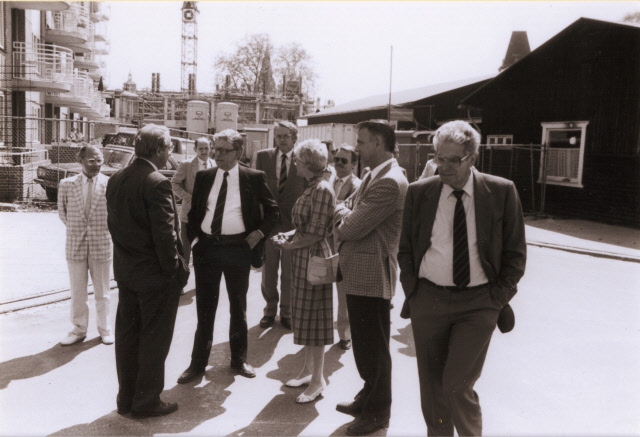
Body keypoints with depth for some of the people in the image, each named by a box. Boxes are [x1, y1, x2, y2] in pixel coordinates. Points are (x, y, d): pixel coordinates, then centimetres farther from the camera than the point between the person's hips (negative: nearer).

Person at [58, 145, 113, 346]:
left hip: (102, 245, -1)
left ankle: (105, 329, 25)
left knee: (102, 292, 11)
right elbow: (62, 212, 11)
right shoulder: (67, 184, 0)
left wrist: (102, 231, 4)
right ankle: (79, 329, 25)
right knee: (77, 292, 11)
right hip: (75, 245, 1)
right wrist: (76, 230, 7)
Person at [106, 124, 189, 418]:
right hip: (155, 273, -8)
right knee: (154, 338, 6)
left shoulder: (115, 180, 5)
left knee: (127, 335, 16)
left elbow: (113, 223, 10)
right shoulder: (157, 183, -20)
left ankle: (126, 398, 28)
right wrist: (175, 270, -12)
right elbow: (164, 234, -21)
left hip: (125, 272, 8)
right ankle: (146, 401, 17)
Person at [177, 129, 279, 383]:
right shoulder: (203, 177, 7)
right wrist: (193, 238, 0)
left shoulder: (254, 178, -1)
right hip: (207, 247, 2)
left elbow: (272, 210, 5)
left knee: (238, 307, 13)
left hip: (238, 248, -2)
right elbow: (194, 211, 13)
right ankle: (198, 362, 20)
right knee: (205, 307, 8)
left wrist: (260, 232, -7)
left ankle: (239, 359, 29)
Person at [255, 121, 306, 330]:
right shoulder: (262, 156, 4)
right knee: (268, 270, 11)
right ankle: (270, 309, 28)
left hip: (293, 223, -2)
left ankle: (286, 311, 25)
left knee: (289, 272, 8)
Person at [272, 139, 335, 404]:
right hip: (303, 259, 9)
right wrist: (288, 235, 2)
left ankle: (317, 381, 12)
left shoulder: (322, 190, -18)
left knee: (313, 317, 0)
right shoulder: (312, 188, 11)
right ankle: (308, 369, 29)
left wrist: (289, 245, -9)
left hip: (313, 259, -9)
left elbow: (315, 234, -21)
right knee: (305, 315, 16)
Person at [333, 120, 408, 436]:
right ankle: (368, 398, 38)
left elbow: (353, 228, -23)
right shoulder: (374, 176, 13)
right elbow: (344, 208, 16)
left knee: (374, 347, 5)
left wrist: (343, 223, -1)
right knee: (363, 343, 21)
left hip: (370, 276, -10)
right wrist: (345, 215, -6)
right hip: (358, 274, 10)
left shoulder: (389, 182, -22)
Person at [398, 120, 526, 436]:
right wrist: (412, 291, 2)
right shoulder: (419, 192, 1)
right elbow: (405, 248, 10)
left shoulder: (502, 192, -3)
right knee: (431, 390, 10)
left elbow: (515, 253, 2)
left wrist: (498, 297, -4)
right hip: (428, 300, 2)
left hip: (478, 303, -2)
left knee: (456, 386, -7)